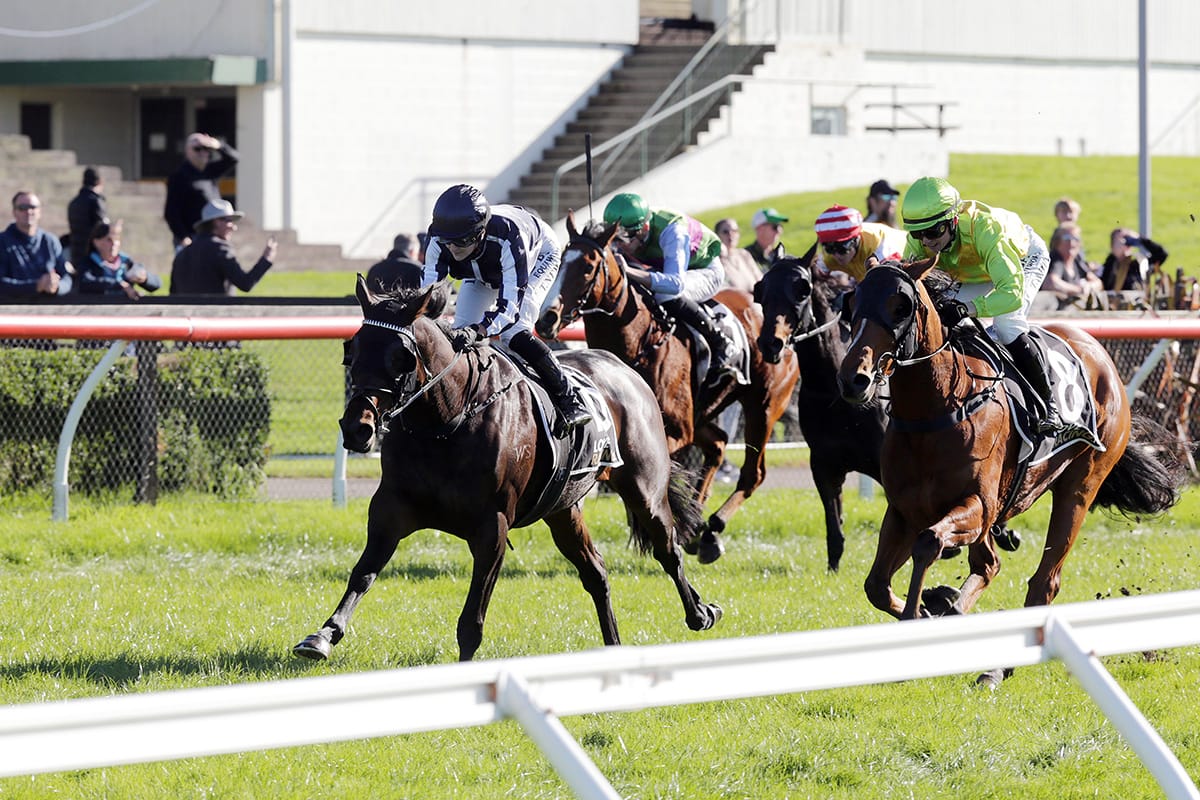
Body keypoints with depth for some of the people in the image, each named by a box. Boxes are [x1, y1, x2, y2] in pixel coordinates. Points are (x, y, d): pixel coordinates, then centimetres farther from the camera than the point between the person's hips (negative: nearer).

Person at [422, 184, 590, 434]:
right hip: (482, 270, 5)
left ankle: (570, 400, -15)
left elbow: (509, 306, -49)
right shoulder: (438, 241, -35)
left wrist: (477, 331, -67)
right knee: (461, 332, -9)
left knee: (513, 332, -25)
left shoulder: (507, 238, -47)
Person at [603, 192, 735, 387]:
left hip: (706, 271, -7)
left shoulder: (671, 232, -39)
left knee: (666, 295, -37)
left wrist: (629, 271, -61)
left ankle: (719, 345, -20)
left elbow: (676, 283, -51)